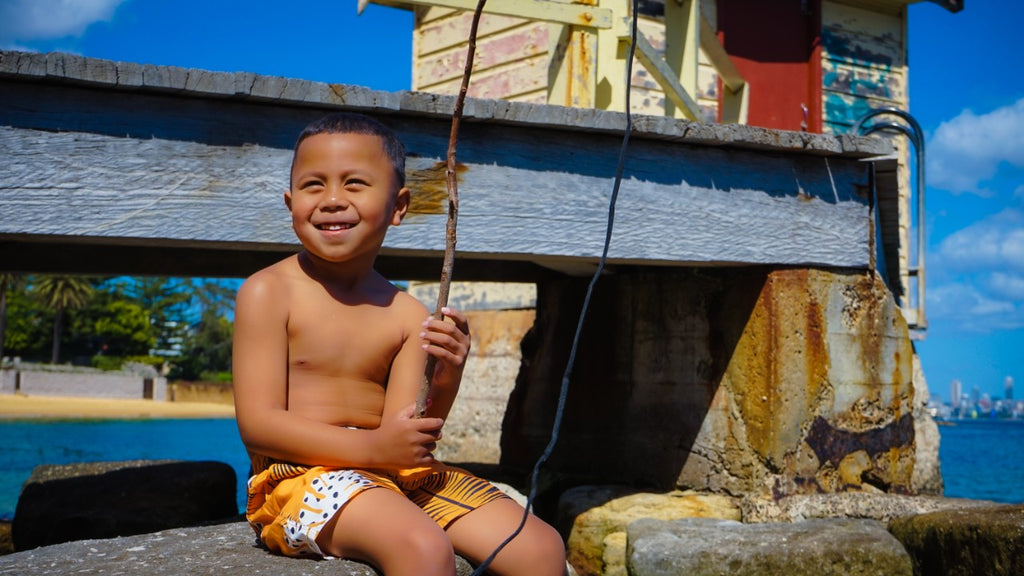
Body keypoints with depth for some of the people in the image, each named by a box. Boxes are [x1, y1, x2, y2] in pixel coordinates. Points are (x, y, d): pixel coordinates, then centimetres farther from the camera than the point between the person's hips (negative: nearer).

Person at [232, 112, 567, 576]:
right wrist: (370, 447, -21)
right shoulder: (268, 292, -5)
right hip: (300, 476, -5)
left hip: (396, 477, 5)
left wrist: (444, 381, -18)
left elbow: (404, 435, 2)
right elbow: (257, 425, -12)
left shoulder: (407, 315, 6)